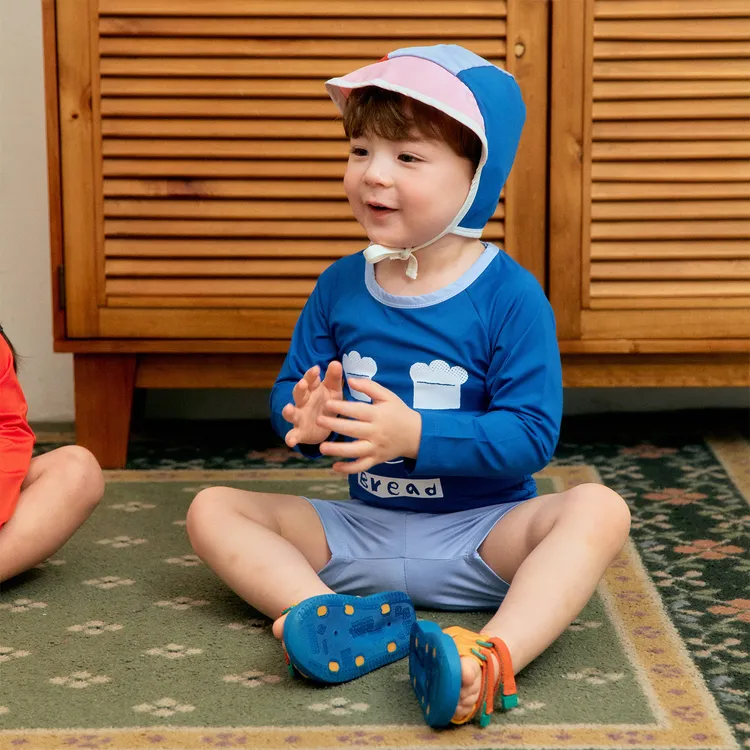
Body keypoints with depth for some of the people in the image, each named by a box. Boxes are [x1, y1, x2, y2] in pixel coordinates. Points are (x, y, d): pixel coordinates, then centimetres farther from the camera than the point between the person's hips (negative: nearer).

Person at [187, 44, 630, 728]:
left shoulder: (509, 295, -11)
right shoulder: (340, 287, 3)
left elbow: (532, 433, -17)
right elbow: (287, 394, 6)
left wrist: (415, 435, -28)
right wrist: (308, 419, -20)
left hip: (482, 530, -4)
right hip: (363, 528, 4)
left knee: (599, 510, -31)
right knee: (213, 510, -11)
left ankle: (495, 657, -51)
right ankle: (325, 615, -37)